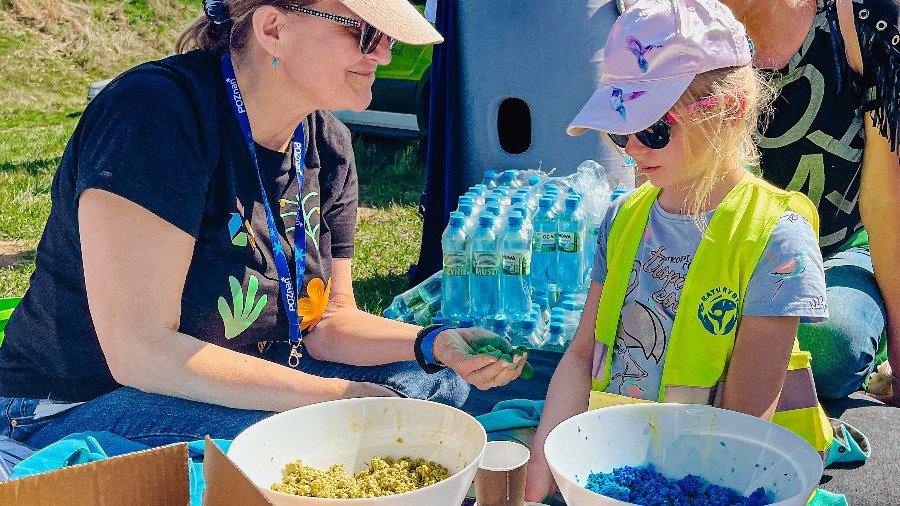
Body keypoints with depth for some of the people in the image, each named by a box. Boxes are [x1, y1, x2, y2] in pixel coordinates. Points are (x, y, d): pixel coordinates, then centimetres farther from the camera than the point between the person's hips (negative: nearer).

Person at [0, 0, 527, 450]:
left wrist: (434, 344, -16)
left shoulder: (327, 143, -1)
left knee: (439, 385, -2)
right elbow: (139, 351, -29)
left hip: (245, 381, 7)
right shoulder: (155, 113, -26)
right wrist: (335, 397, -26)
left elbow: (328, 321, 3)